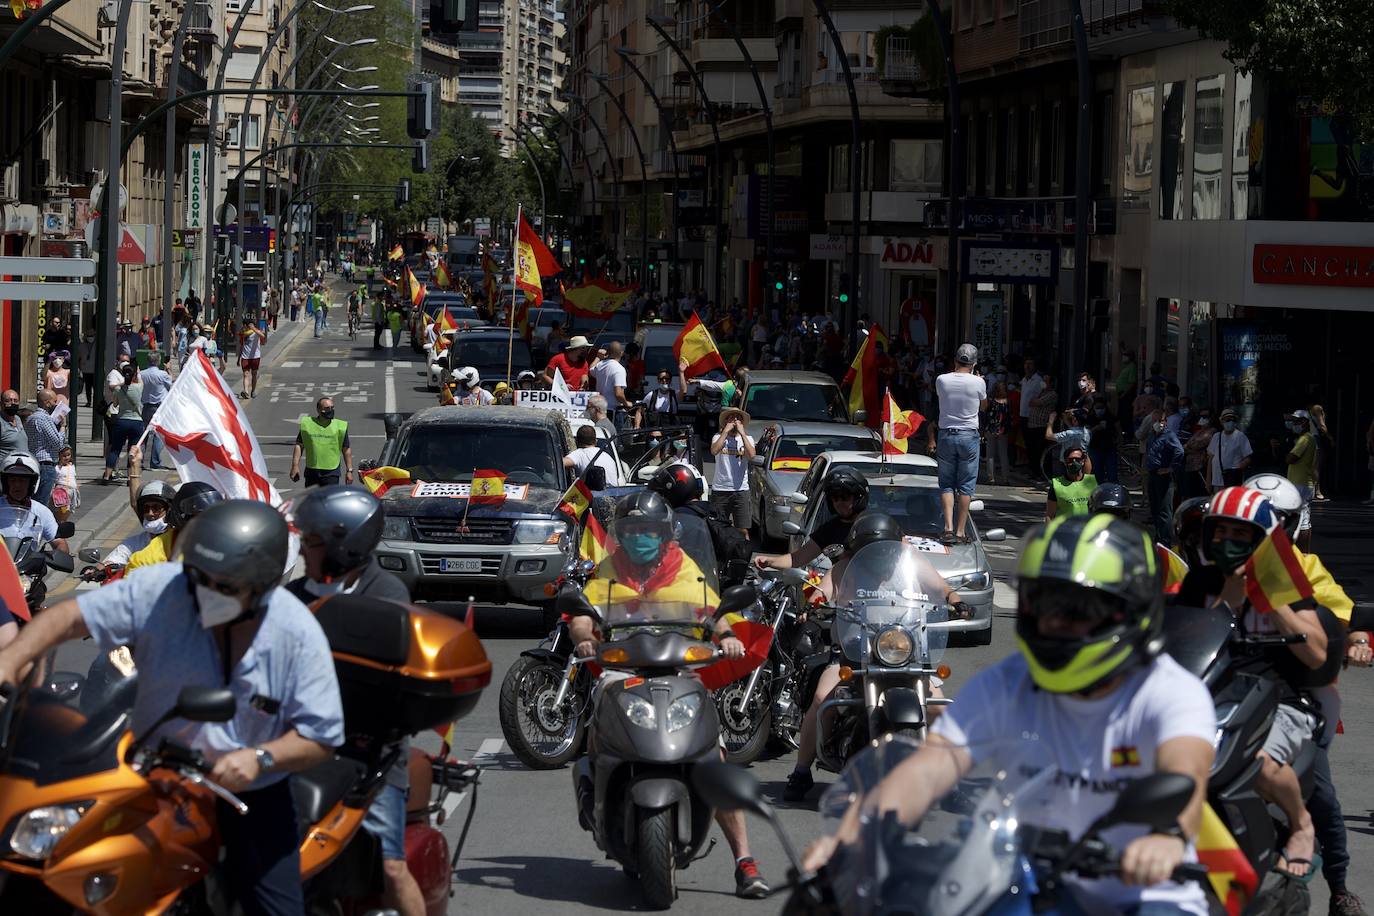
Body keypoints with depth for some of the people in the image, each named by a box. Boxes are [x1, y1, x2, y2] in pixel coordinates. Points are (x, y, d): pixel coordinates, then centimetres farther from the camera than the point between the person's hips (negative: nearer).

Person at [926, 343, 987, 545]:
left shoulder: (942, 380, -4)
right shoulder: (978, 383, -6)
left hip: (946, 435, 1)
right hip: (969, 436, -1)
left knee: (947, 484, 7)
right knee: (966, 486, 5)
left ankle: (948, 528, -7)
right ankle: (960, 531, 2)